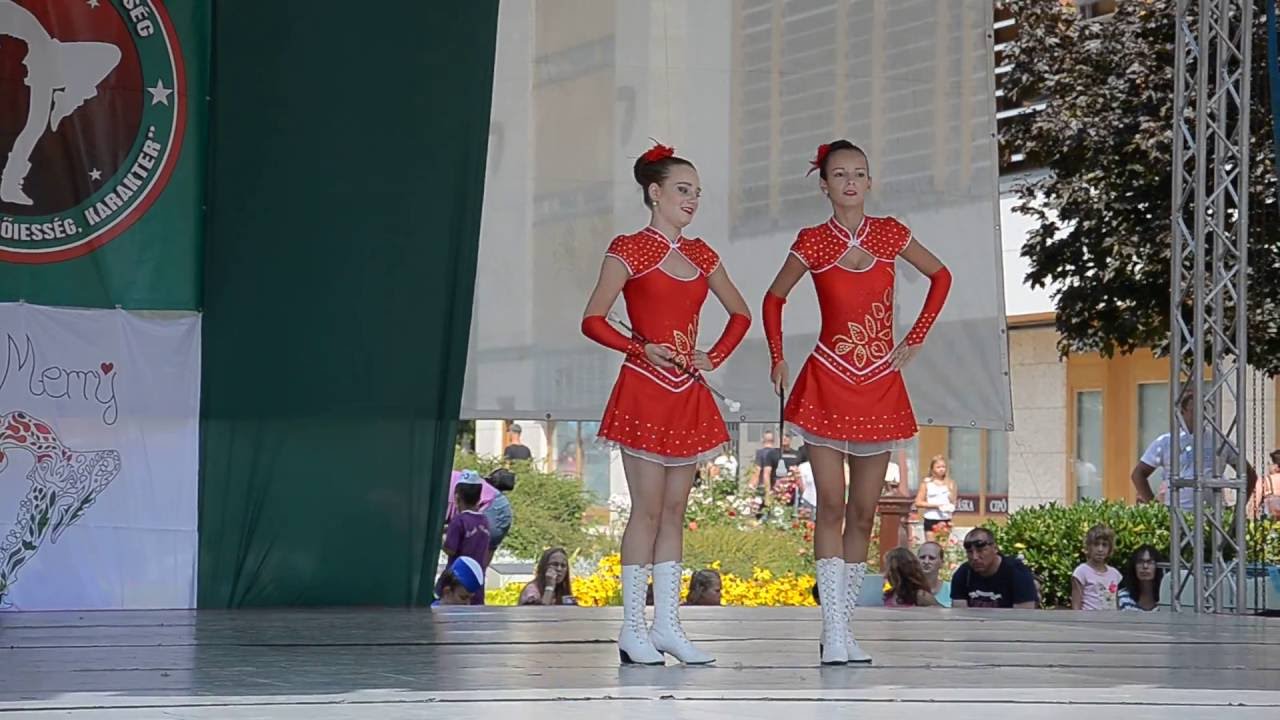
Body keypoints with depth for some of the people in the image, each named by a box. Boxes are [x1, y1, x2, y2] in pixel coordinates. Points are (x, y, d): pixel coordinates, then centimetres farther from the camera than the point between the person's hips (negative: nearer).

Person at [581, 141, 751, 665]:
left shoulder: (699, 255, 12)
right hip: (645, 390, -6)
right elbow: (592, 321, -9)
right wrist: (642, 350, -18)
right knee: (648, 509, -6)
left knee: (674, 510, 7)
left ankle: (666, 624, 10)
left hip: (688, 396, 6)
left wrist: (715, 357, 7)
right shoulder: (629, 250, -5)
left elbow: (740, 314, 22)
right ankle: (633, 628, -2)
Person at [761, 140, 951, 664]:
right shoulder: (813, 243, -1)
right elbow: (774, 298, 12)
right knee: (831, 505, -9)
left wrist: (916, 339, 9)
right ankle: (835, 631, -11)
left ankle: (843, 627, 11)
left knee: (863, 512, 5)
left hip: (879, 386, 3)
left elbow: (940, 276, 16)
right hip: (826, 385, -3)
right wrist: (778, 360, 4)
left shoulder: (890, 234, 3)